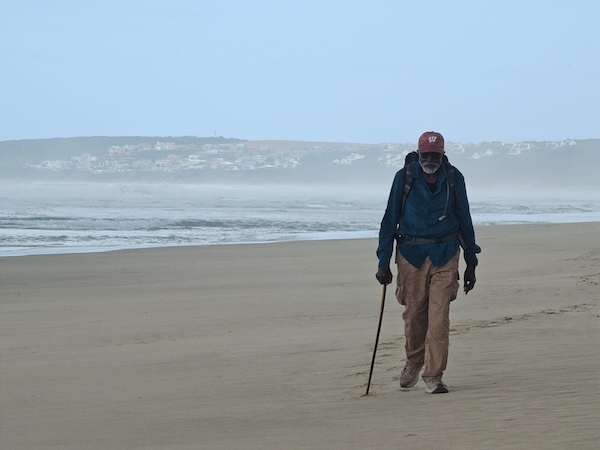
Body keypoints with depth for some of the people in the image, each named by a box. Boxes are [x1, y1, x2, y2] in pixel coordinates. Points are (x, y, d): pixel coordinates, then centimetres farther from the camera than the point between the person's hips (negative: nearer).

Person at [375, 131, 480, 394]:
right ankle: (414, 362, 35)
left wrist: (471, 262, 12)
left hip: (445, 255, 0)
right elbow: (390, 219, 1)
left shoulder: (454, 179, 1)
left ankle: (433, 377, -3)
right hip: (411, 253, 0)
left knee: (439, 317, -8)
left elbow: (464, 220, 11)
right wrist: (383, 262, -2)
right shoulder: (404, 178, -3)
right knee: (413, 313, 7)